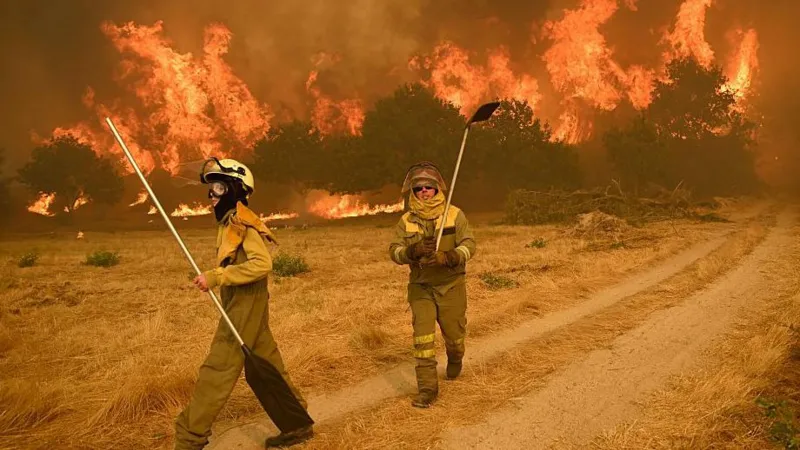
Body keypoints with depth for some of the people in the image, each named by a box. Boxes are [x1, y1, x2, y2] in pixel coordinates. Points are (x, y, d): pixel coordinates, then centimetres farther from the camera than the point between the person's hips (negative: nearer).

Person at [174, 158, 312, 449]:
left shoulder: (242, 223, -15)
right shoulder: (229, 222, 14)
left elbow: (262, 264, -28)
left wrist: (215, 277, -27)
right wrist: (214, 277, 6)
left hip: (244, 309, -10)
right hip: (241, 307, 10)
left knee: (216, 373, -3)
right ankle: (298, 424, 26)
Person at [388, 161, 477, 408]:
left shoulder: (454, 214, -7)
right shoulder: (406, 221, -2)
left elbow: (469, 244, -13)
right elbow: (394, 251, -9)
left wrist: (448, 257, -32)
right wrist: (414, 250, -30)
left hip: (451, 285, 0)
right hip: (421, 287, 1)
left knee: (454, 333, 13)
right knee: (423, 337, -6)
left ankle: (455, 359, 48)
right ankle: (427, 388, 3)